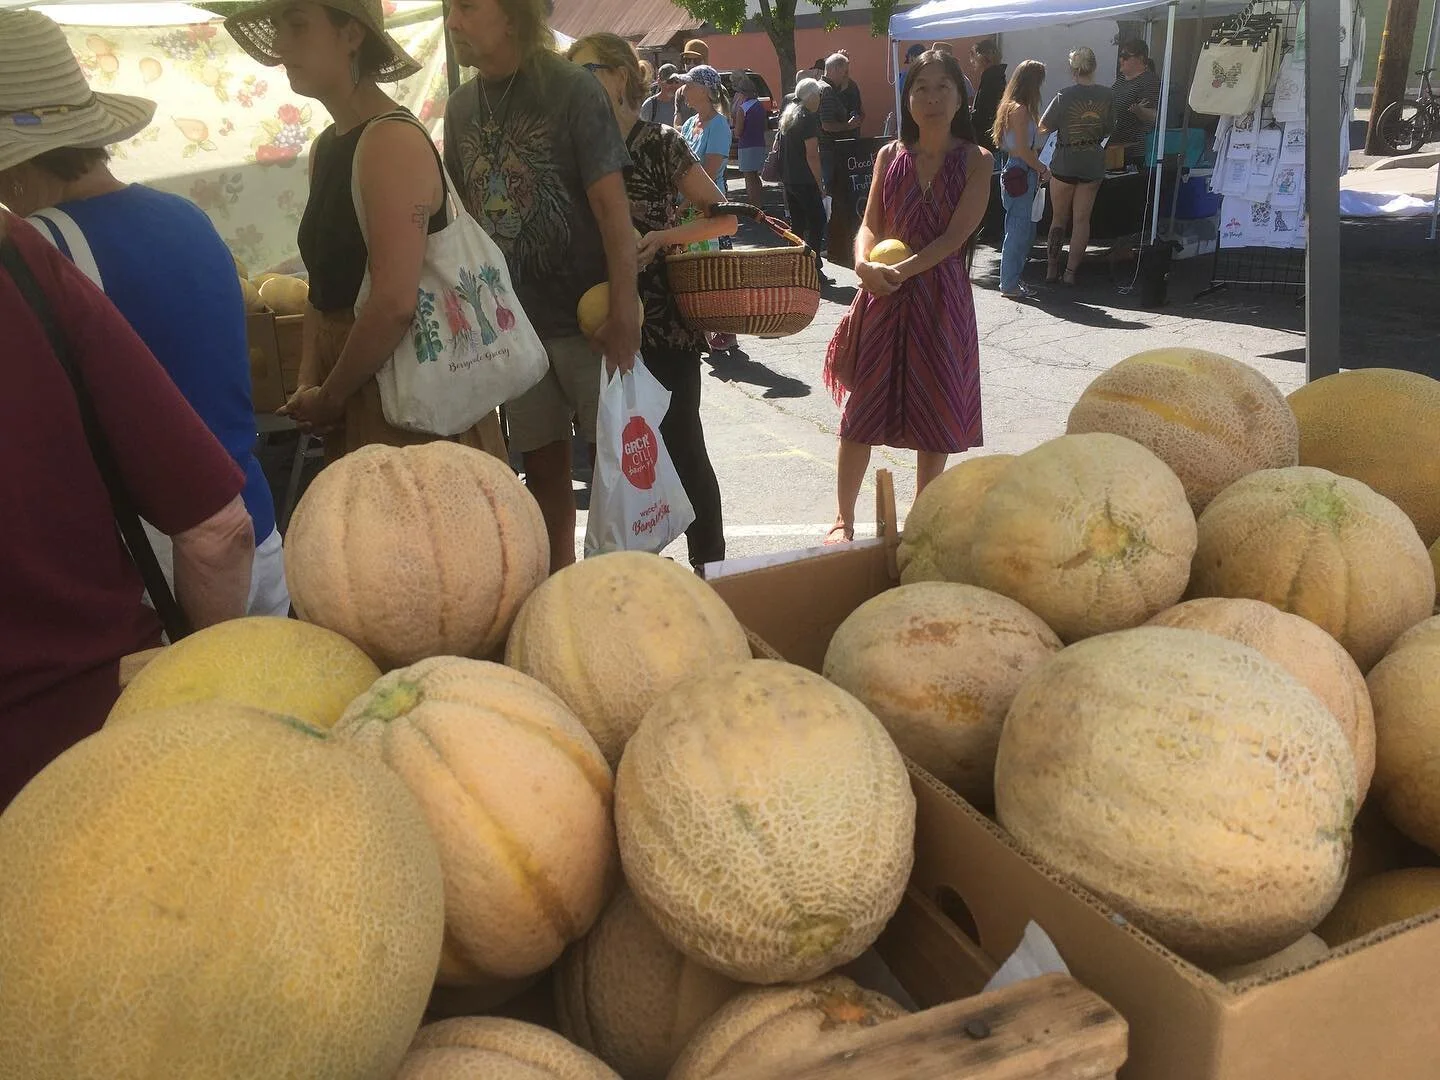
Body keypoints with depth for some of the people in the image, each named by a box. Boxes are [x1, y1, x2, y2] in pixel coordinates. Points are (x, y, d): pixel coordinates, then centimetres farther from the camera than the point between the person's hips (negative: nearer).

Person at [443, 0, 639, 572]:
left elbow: (612, 207, -12)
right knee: (543, 463, 11)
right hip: (511, 325, 5)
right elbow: (468, 213, 15)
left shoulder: (574, 89, -7)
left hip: (585, 318, -4)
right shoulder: (461, 106, 8)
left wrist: (624, 313, -18)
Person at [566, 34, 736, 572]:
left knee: (681, 447, 1)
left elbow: (725, 219, -7)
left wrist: (660, 238, -21)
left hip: (663, 324, -5)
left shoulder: (662, 145, -5)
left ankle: (710, 567, 15)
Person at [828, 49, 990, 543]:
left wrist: (901, 271, -22)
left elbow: (956, 235, -11)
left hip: (942, 297, -1)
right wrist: (864, 264, -19)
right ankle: (844, 519, 17)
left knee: (936, 412, 7)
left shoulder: (975, 160, -2)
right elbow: (870, 225, 3)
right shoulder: (890, 156, 5)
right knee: (863, 407, 3)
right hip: (884, 296, 2)